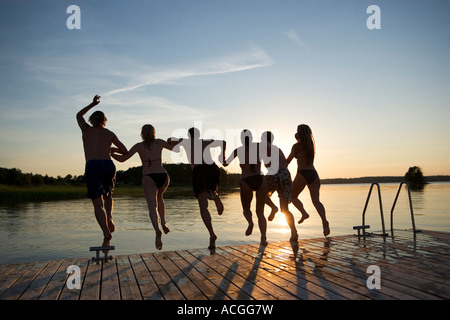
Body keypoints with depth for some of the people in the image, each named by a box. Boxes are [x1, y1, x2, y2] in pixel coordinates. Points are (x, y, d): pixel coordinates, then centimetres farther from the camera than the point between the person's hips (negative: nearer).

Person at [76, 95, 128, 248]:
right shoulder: (110, 134, 16)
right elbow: (125, 151, 17)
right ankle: (109, 217, 2)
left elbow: (78, 115, 37)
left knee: (98, 205, -3)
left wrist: (92, 104, 32)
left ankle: (106, 232, -22)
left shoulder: (86, 130, 16)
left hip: (92, 167, -1)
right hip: (108, 166, 2)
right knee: (108, 196, 28)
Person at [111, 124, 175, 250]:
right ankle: (163, 223, 19)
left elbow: (122, 159, 8)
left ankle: (157, 231, -40)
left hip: (149, 178, -2)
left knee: (152, 206, -13)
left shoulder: (139, 146, 9)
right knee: (159, 196, 32)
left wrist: (110, 154, 25)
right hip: (163, 177, 3)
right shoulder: (159, 142, 13)